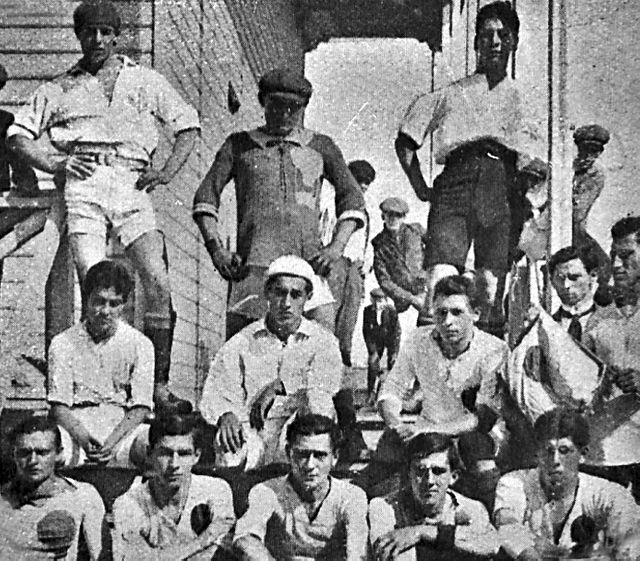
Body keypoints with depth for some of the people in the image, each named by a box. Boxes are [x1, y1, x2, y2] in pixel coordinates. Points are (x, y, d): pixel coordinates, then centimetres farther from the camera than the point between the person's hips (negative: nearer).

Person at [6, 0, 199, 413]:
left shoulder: (146, 81, 20)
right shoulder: (61, 89, 20)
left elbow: (189, 125, 22)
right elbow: (19, 134, 19)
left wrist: (167, 171, 7)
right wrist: (52, 163, 1)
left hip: (131, 184, 0)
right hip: (83, 184, 0)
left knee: (158, 281, -15)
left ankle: (160, 384, -9)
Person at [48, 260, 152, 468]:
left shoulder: (140, 344, 3)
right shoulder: (63, 343, 3)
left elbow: (140, 408, -2)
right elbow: (59, 405, -2)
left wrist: (111, 441, -20)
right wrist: (84, 439, -23)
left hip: (124, 425, 0)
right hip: (76, 424, 0)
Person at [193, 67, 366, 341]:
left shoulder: (321, 147, 18)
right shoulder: (240, 144, 16)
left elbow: (352, 199, 12)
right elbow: (205, 197, 11)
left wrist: (336, 248, -5)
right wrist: (216, 249, -5)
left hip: (308, 259, 0)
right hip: (253, 263, 0)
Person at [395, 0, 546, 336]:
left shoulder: (519, 103, 25)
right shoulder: (450, 95, 22)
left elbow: (535, 170, 18)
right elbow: (405, 142, 20)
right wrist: (421, 188, 9)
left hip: (502, 185, 2)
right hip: (456, 180, -1)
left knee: (492, 282, -8)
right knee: (441, 278, -18)